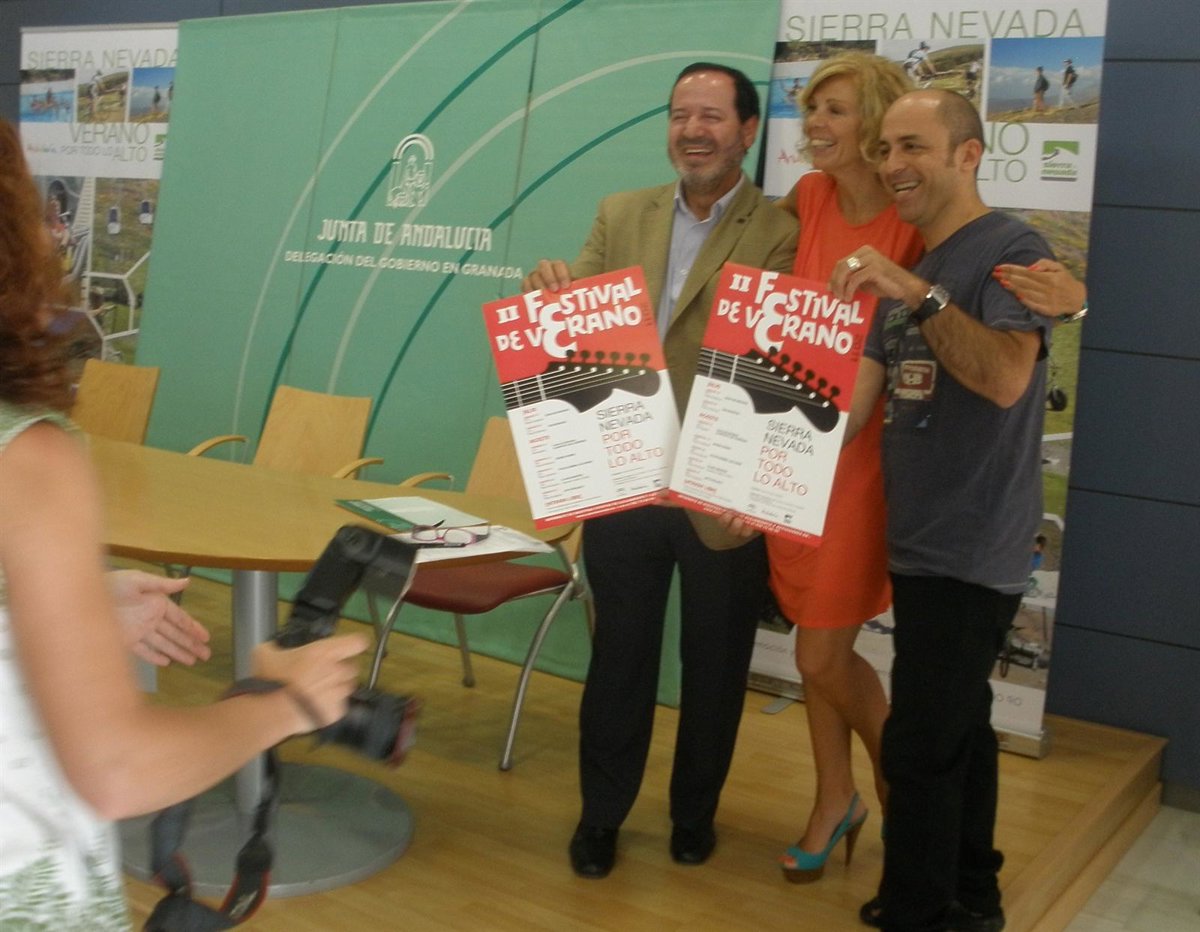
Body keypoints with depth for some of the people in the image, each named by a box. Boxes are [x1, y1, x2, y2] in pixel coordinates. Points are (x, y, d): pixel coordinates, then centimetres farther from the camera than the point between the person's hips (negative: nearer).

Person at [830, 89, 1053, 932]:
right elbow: (853, 401, 11)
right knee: (958, 730, 18)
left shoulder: (1013, 251, -11)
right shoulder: (905, 268, 14)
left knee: (922, 748, -6)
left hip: (971, 548, -8)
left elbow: (1006, 378, -28)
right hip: (921, 542, 9)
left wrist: (916, 294, -30)